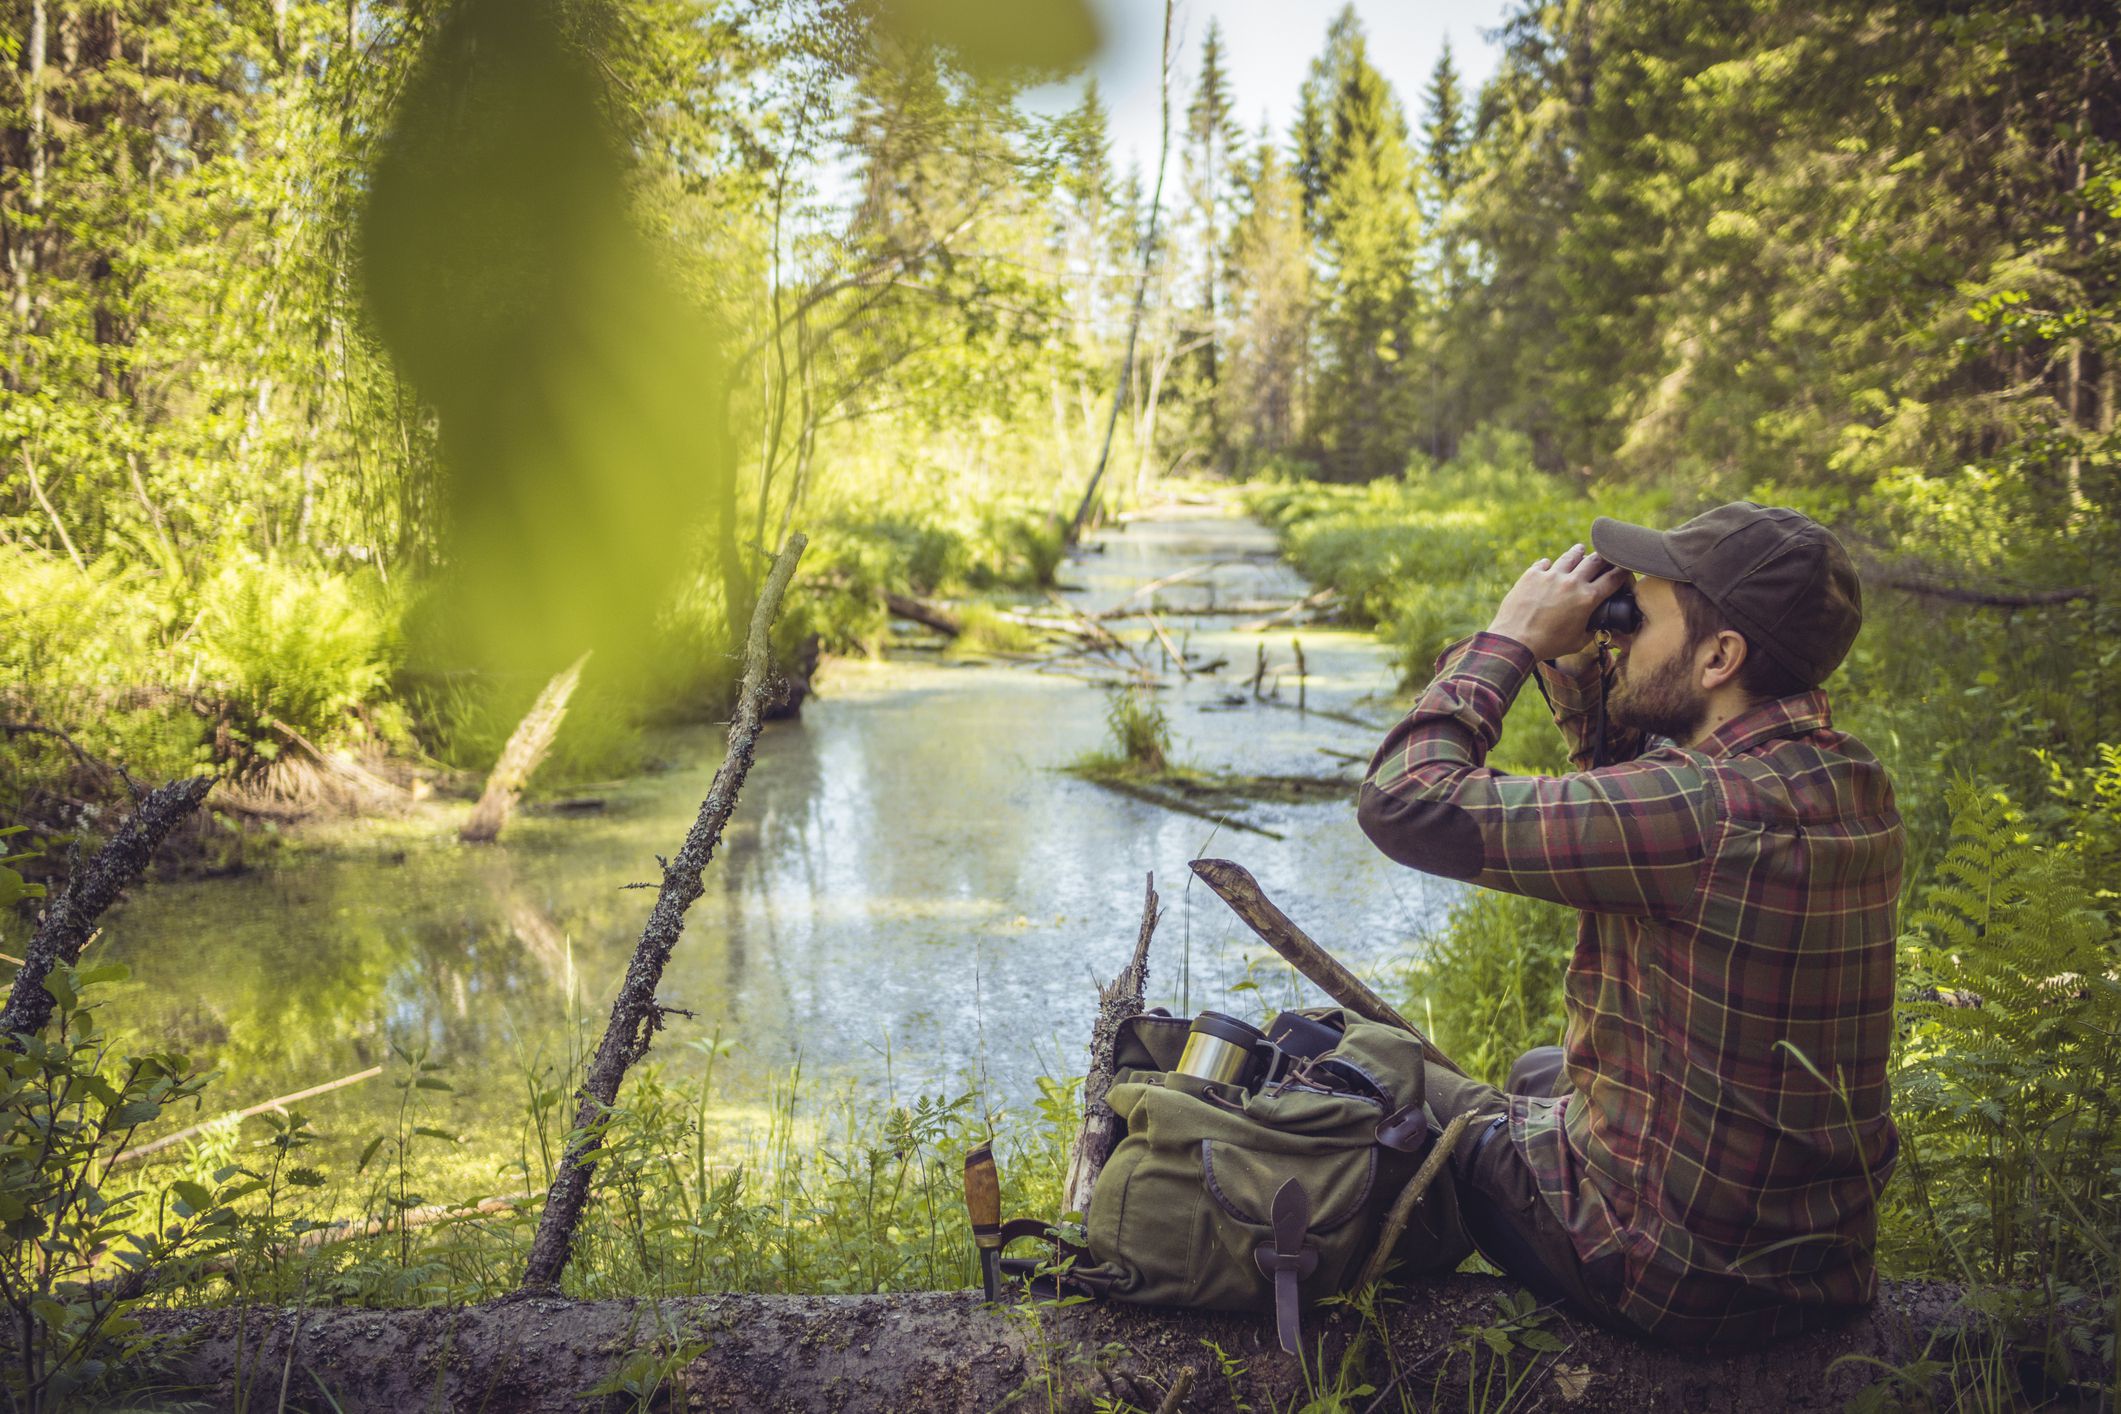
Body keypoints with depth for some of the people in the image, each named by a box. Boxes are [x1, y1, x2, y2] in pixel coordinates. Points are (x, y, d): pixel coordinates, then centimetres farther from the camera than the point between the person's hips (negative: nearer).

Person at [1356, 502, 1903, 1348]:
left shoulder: (1707, 809, -31)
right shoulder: (1856, 785, -4)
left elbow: (1407, 805, -29)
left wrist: (1513, 638, -17)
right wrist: (1577, 675, 3)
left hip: (1672, 1276, -8)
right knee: (1540, 1071, 32)